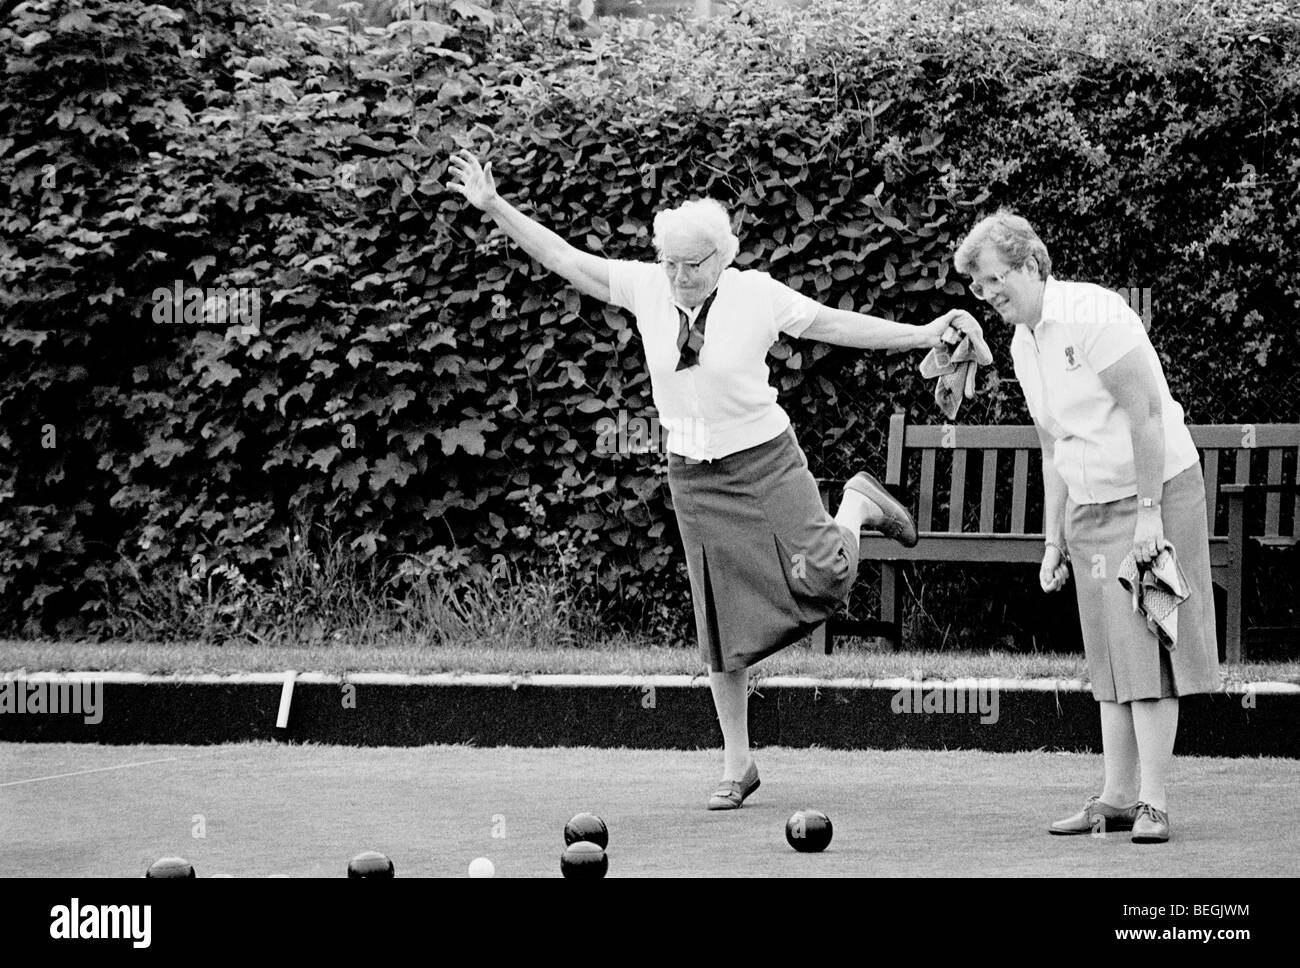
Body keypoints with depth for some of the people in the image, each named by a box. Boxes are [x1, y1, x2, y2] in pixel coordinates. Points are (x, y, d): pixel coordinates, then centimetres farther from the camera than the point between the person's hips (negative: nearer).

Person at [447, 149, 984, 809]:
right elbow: (565, 260, -2)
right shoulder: (647, 289, -5)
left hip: (765, 459, -3)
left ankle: (856, 507, 15)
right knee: (721, 627, 3)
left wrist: (923, 334, -13)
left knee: (823, 579, -20)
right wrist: (494, 207, -7)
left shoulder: (756, 295, -12)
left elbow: (836, 324, -7)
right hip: (694, 476, 3)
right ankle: (737, 766, 13)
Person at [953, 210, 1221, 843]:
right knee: (1108, 658, 5)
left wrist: (1148, 512, -20)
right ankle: (1117, 797, 8)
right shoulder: (1023, 346, 11)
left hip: (1156, 489, -8)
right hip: (1089, 506, 8)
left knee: (1146, 648, -10)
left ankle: (1153, 802, -9)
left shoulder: (1093, 314, -15)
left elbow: (1146, 414, -17)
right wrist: (1053, 541, 14)